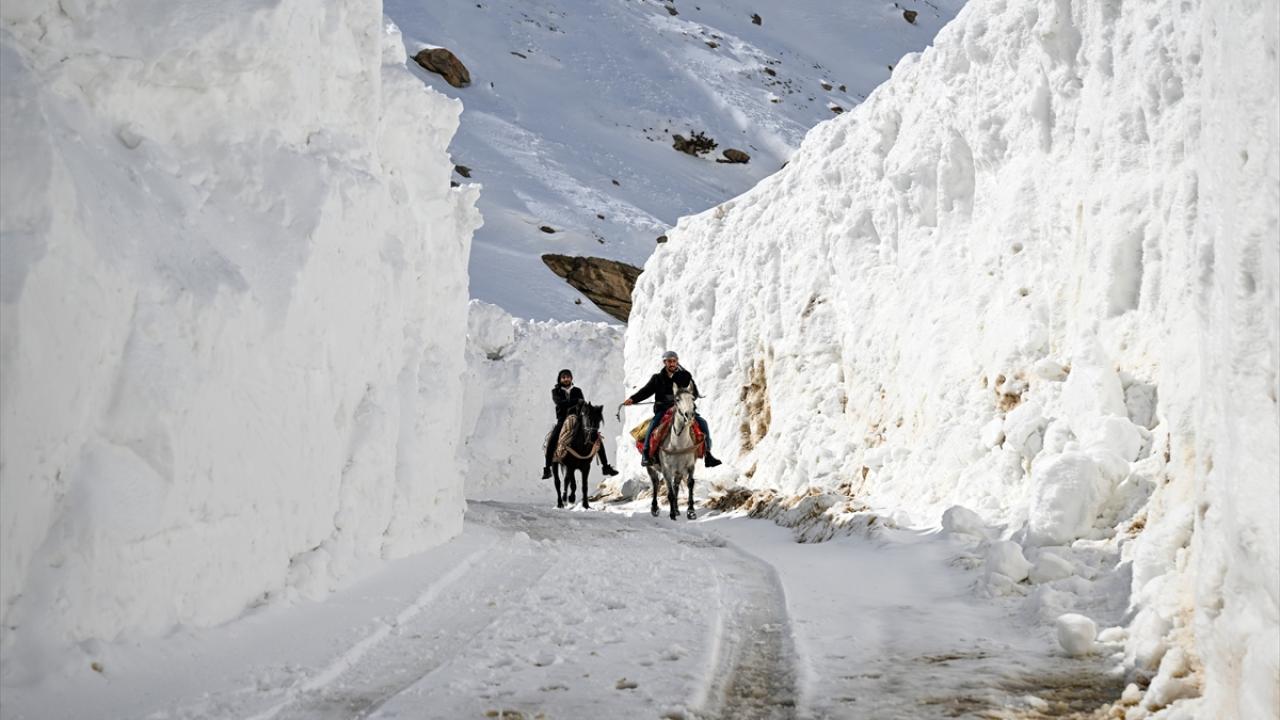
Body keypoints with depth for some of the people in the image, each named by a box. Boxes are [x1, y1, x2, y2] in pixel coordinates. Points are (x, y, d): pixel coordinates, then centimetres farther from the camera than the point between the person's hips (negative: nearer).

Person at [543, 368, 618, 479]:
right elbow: (560, 402, -15)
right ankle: (547, 468, -20)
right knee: (552, 440, -27)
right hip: (563, 421, -2)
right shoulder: (556, 391, 4)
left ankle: (605, 466, -5)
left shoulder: (577, 391, 11)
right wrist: (577, 401, -24)